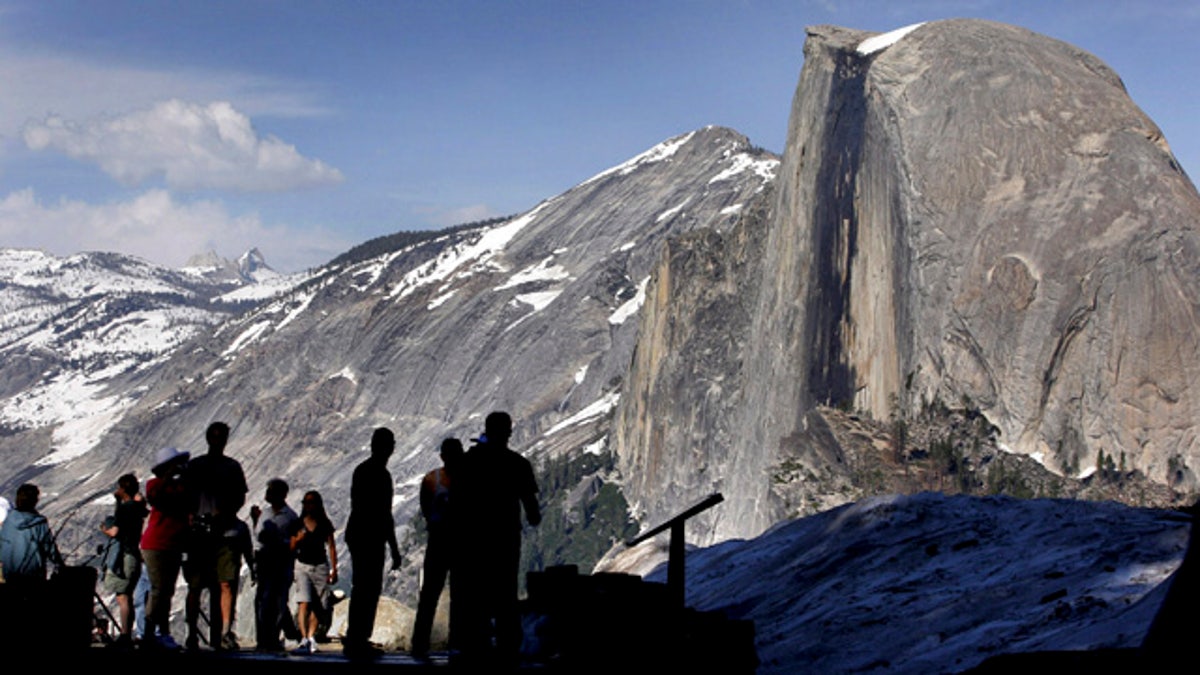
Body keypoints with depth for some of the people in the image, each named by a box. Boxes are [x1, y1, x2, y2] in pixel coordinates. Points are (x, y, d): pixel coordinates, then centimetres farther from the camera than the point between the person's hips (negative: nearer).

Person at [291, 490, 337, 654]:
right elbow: (292, 548, 10)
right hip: (302, 565, 0)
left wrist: (334, 569, -2)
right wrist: (298, 539, -12)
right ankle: (304, 639, -22)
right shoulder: (298, 524, 6)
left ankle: (311, 637, 10)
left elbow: (331, 546, 4)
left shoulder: (325, 524, 4)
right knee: (304, 602, -14)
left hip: (320, 566, 1)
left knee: (318, 606, 2)